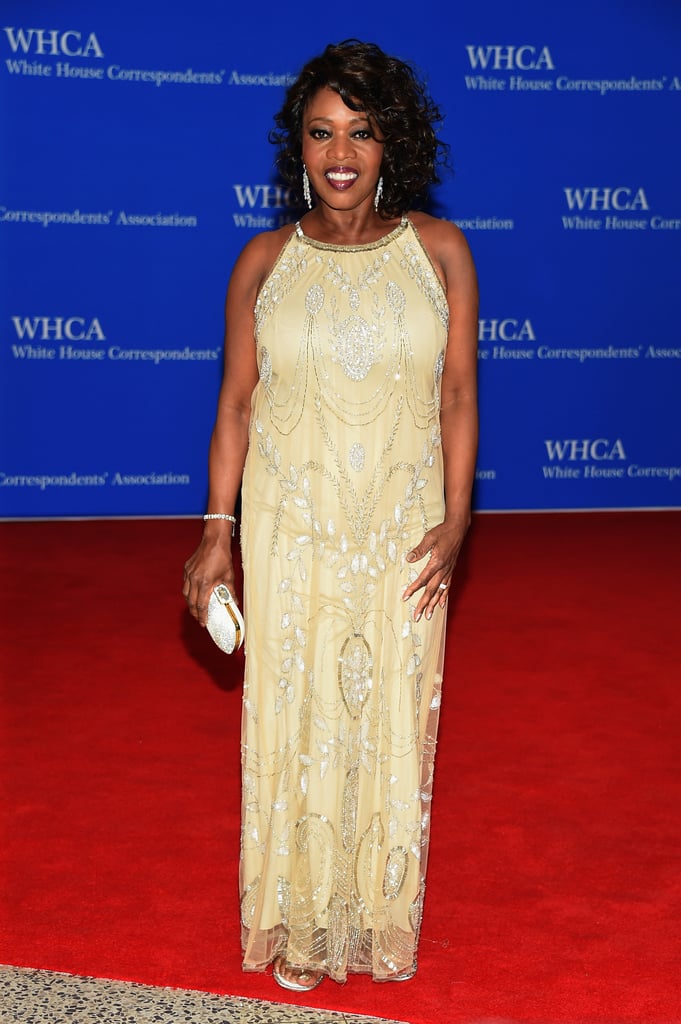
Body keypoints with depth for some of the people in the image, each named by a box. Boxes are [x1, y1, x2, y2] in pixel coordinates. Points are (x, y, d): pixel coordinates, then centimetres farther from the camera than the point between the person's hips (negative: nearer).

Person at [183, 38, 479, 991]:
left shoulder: (439, 250, -1)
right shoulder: (266, 260, -1)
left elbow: (458, 393, -2)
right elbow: (236, 401, 1)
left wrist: (455, 521, -9)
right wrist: (217, 531, -3)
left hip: (403, 532, 0)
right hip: (292, 531, 0)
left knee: (391, 720, 10)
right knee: (295, 721, 7)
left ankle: (382, 917, 29)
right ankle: (299, 924, 25)